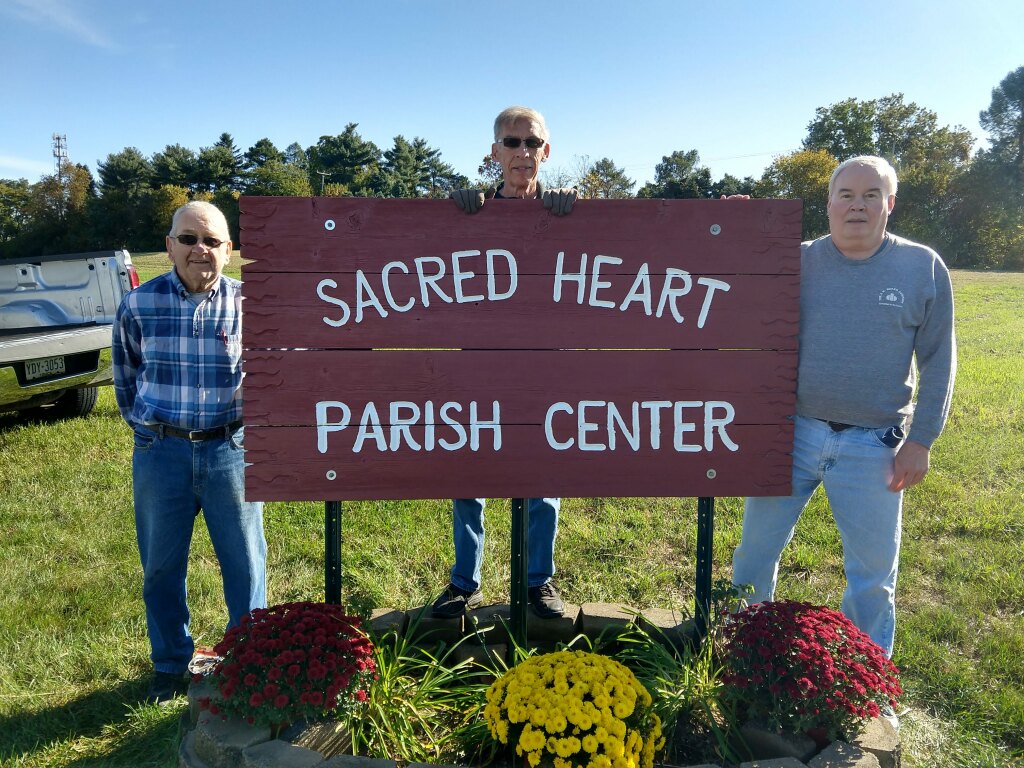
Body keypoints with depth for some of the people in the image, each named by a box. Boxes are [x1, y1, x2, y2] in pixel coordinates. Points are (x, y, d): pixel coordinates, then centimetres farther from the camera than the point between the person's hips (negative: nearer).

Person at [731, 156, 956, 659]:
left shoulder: (923, 268, 0)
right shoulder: (798, 262, 0)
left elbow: (937, 362, 1)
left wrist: (921, 440, -3)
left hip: (873, 446, 0)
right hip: (791, 433, 1)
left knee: (874, 571, 11)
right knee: (756, 548, 11)